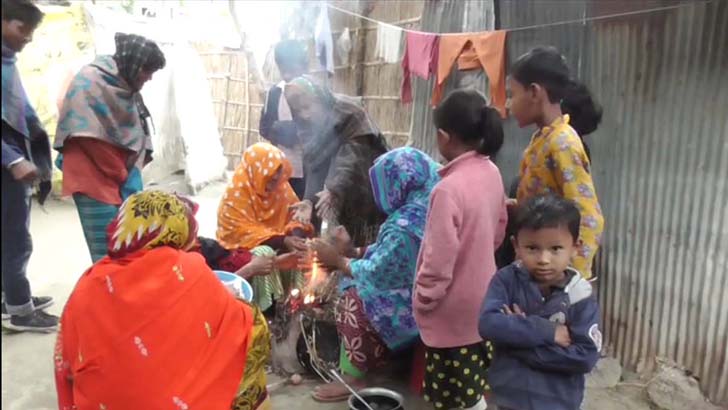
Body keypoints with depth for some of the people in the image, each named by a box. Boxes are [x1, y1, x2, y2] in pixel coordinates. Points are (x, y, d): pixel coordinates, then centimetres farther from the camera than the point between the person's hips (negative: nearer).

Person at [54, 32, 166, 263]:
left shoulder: (126, 86, 13)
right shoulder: (89, 82, -11)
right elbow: (90, 140, -14)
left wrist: (131, 176, 4)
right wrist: (124, 177, -7)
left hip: (124, 181, 8)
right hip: (96, 182, -7)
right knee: (108, 256, -10)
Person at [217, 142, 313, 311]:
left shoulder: (281, 185, -5)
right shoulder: (237, 191, -20)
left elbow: (293, 214, 2)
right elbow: (243, 232, -23)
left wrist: (296, 235, -22)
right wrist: (283, 241, -32)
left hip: (277, 241, 5)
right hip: (243, 244, -5)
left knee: (303, 249, -17)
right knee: (264, 255, -34)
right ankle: (267, 307, -20)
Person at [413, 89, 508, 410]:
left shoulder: (449, 189, -29)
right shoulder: (491, 172, -4)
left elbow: (439, 259, -25)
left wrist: (422, 300, -10)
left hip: (453, 308, -8)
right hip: (482, 296, 8)